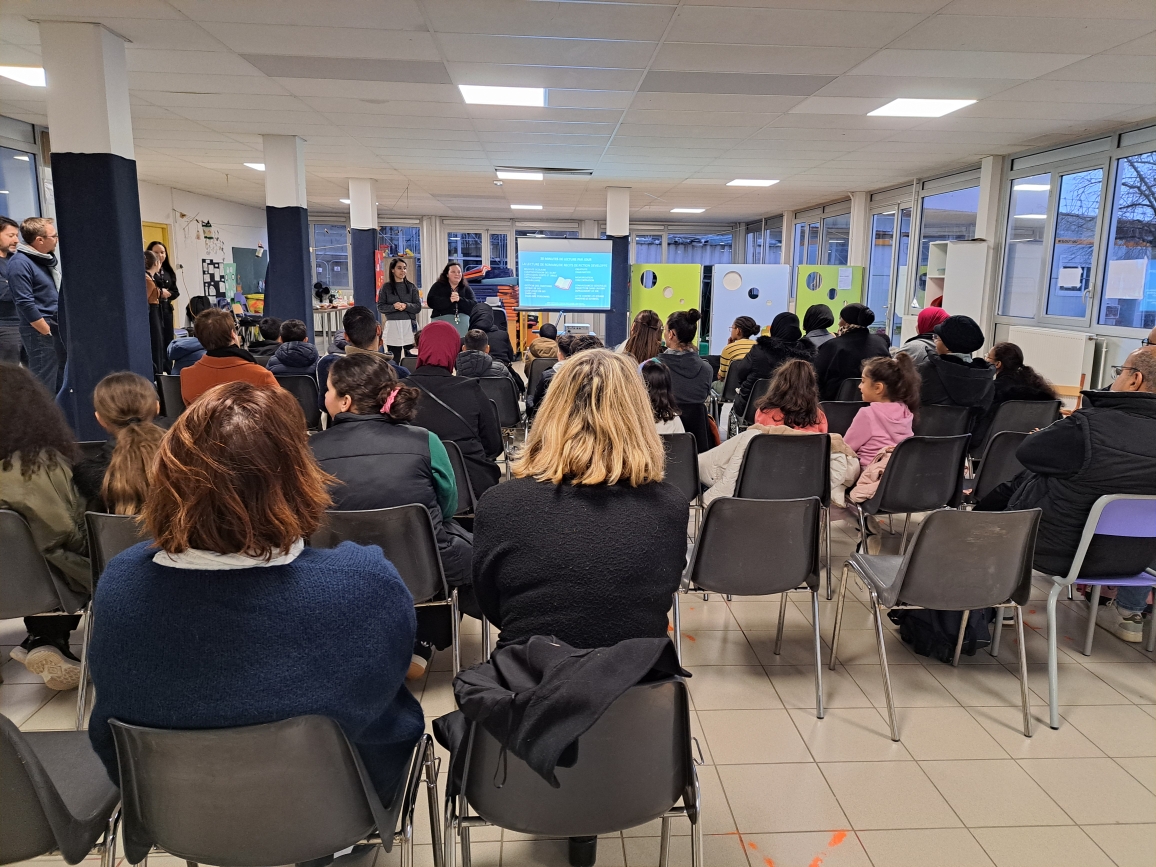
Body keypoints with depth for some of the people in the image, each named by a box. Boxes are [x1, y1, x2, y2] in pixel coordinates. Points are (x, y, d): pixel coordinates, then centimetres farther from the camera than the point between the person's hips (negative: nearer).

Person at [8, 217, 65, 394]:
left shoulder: (49, 258, 11)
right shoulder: (20, 264, -15)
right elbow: (25, 303, -19)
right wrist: (48, 332, -16)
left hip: (60, 328, 8)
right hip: (40, 332, -8)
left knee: (61, 382, 16)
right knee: (45, 387, -4)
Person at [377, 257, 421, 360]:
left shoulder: (411, 287, 8)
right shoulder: (386, 287, 5)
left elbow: (418, 307, 4)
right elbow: (380, 307, 2)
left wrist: (406, 306, -14)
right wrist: (393, 307, -15)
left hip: (409, 325, 1)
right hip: (392, 326, -1)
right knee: (393, 361, -1)